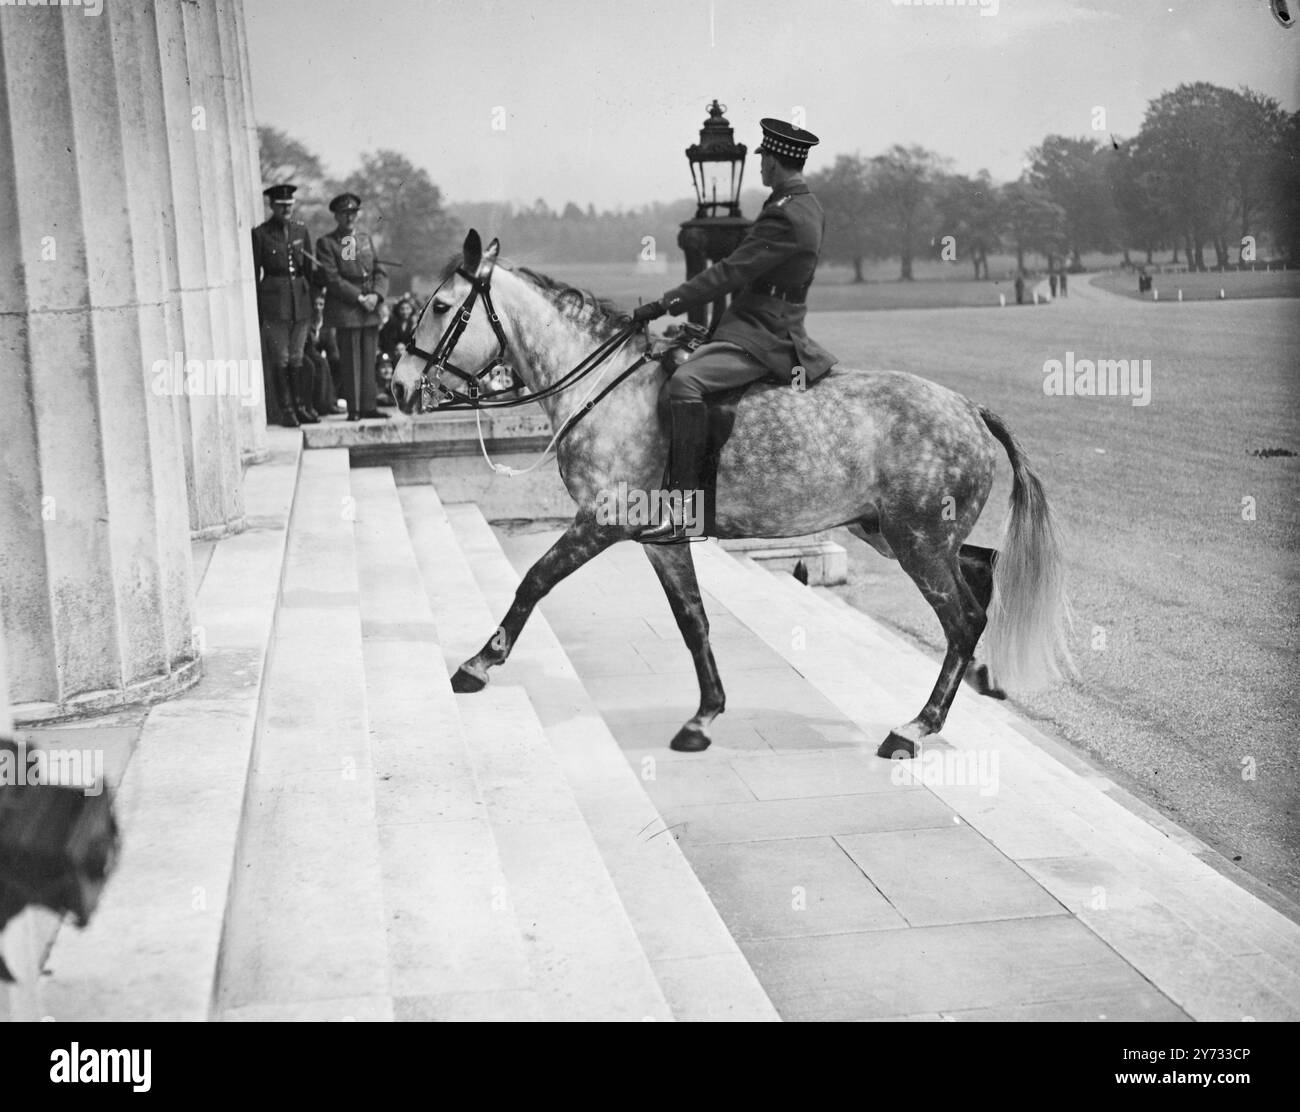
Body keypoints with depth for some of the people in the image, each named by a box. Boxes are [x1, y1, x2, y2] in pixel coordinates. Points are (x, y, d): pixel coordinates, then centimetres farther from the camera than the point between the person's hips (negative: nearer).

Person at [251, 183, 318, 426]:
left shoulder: (301, 230, 11)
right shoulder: (260, 233, -1)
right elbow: (254, 274, 0)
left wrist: (314, 300, 9)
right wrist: (256, 311, -3)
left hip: (300, 300, 4)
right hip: (274, 302, -4)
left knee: (297, 359, 8)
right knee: (279, 360, -2)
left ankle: (301, 407, 13)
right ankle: (286, 411, 2)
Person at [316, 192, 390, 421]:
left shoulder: (365, 239, 17)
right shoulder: (326, 243, -2)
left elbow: (380, 272, 12)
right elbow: (332, 279, -10)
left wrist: (377, 295, -7)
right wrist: (359, 298, -15)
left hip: (371, 310, 5)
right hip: (345, 310, -5)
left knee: (369, 359, 5)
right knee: (350, 361, -4)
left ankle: (368, 406, 10)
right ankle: (354, 409, 0)